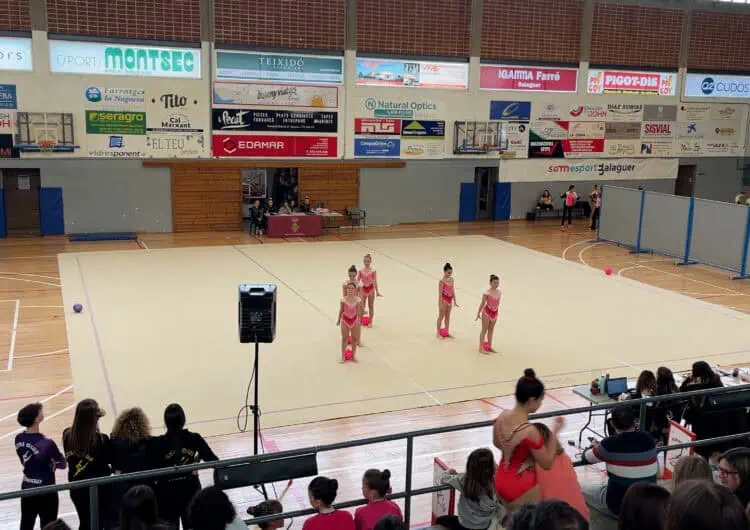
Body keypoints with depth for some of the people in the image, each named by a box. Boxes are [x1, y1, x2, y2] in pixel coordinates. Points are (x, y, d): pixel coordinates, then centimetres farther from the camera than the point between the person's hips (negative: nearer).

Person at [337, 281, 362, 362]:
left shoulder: (358, 300, -12)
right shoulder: (343, 300, -12)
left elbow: (359, 311, -7)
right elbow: (341, 311, -1)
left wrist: (358, 320, -11)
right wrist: (338, 320, 5)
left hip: (354, 320, 1)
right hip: (345, 320, -1)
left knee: (354, 338, 12)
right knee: (344, 338, 8)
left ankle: (353, 355, 27)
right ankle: (343, 356, 19)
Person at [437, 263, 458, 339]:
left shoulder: (451, 279, 3)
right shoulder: (442, 281, -17)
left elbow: (453, 290, 9)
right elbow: (440, 293, -18)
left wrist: (454, 300, 9)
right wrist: (440, 304, -20)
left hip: (450, 300, 7)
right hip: (444, 300, -7)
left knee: (448, 316, 14)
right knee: (441, 316, 4)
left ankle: (447, 332, 24)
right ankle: (438, 333, 15)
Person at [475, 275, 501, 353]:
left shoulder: (499, 292, 1)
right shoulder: (487, 293, -15)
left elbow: (498, 303, 11)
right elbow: (482, 303, -11)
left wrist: (497, 311, 14)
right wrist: (478, 313, -7)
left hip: (495, 312, 6)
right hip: (487, 312, -6)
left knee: (491, 330, 15)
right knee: (484, 330, 1)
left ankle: (489, 347, 25)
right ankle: (481, 348, 5)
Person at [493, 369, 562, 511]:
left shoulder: (501, 417, -9)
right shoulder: (529, 432, -30)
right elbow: (547, 463, -15)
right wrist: (555, 431, -11)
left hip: (501, 482, 7)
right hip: (522, 489, -7)